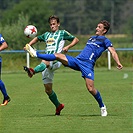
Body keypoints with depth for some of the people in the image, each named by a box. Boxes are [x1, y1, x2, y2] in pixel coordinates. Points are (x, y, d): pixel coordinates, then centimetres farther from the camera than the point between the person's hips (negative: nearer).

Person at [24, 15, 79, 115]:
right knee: (48, 89, 4)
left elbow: (76, 39, 12)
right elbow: (37, 38, 42)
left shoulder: (63, 33, 11)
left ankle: (33, 71, -72)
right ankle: (58, 106, 20)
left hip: (56, 60, -6)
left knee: (45, 62, -42)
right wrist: (29, 45, 25)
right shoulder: (47, 35, 25)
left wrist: (68, 47, -5)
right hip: (47, 63, 6)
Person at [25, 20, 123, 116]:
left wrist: (118, 63, -25)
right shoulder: (92, 38, 26)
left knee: (90, 88, -15)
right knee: (58, 56, -8)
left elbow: (113, 52, -8)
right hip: (77, 60, 7)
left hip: (87, 64, -6)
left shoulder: (105, 40, 4)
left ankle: (102, 107, 4)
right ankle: (36, 54, -8)